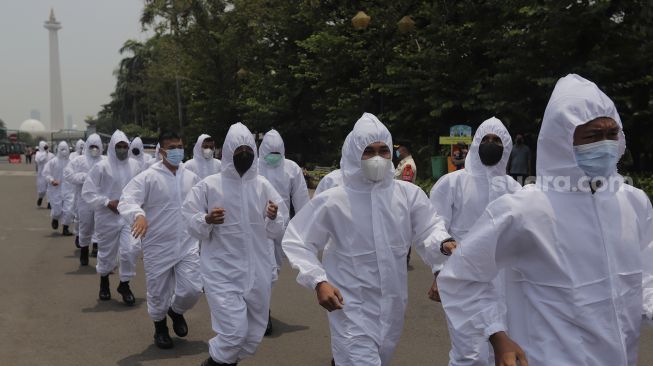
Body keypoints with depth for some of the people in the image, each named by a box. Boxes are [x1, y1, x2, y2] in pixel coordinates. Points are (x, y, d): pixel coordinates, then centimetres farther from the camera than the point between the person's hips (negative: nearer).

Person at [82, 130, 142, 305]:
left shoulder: (134, 165, 1)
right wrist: (107, 202, -16)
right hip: (108, 217, -2)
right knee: (107, 252, 13)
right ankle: (104, 281, 41)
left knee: (130, 249, -12)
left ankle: (124, 284, 9)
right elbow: (87, 192, -9)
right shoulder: (101, 167, -10)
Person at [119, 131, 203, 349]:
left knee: (192, 290, -2)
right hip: (158, 247, -3)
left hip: (187, 245, 3)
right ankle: (160, 327, 37)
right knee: (158, 293, 9)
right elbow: (126, 200, -23)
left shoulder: (191, 178, 6)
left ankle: (176, 311, 32)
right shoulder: (148, 177, -10)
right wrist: (139, 215, -42)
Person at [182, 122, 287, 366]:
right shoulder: (209, 185, -6)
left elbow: (276, 232, 5)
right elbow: (193, 228, -2)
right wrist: (206, 220, -22)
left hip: (258, 271, 4)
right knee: (234, 331, -11)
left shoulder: (263, 185, 1)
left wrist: (274, 218, -16)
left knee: (254, 333, 14)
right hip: (223, 271, -4)